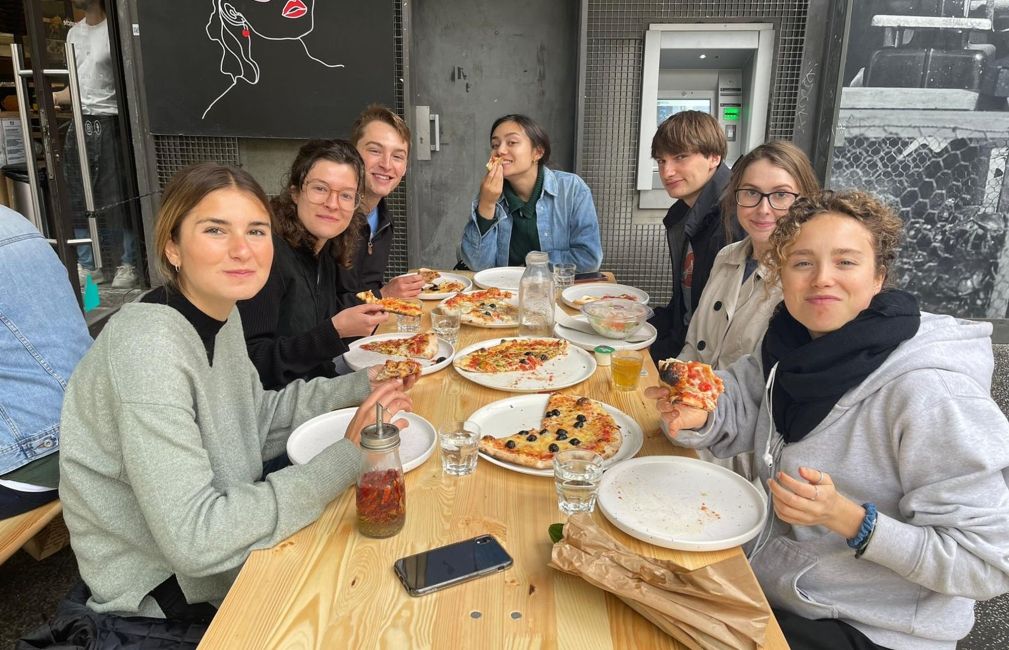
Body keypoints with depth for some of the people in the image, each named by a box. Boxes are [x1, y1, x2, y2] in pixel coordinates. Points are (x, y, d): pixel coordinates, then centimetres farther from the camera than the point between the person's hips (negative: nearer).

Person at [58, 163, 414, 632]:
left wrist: (362, 386, -2)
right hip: (167, 596, -7)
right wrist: (347, 457, -28)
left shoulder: (222, 312, -3)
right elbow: (193, 540, -32)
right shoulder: (148, 347, -29)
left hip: (222, 548, 7)